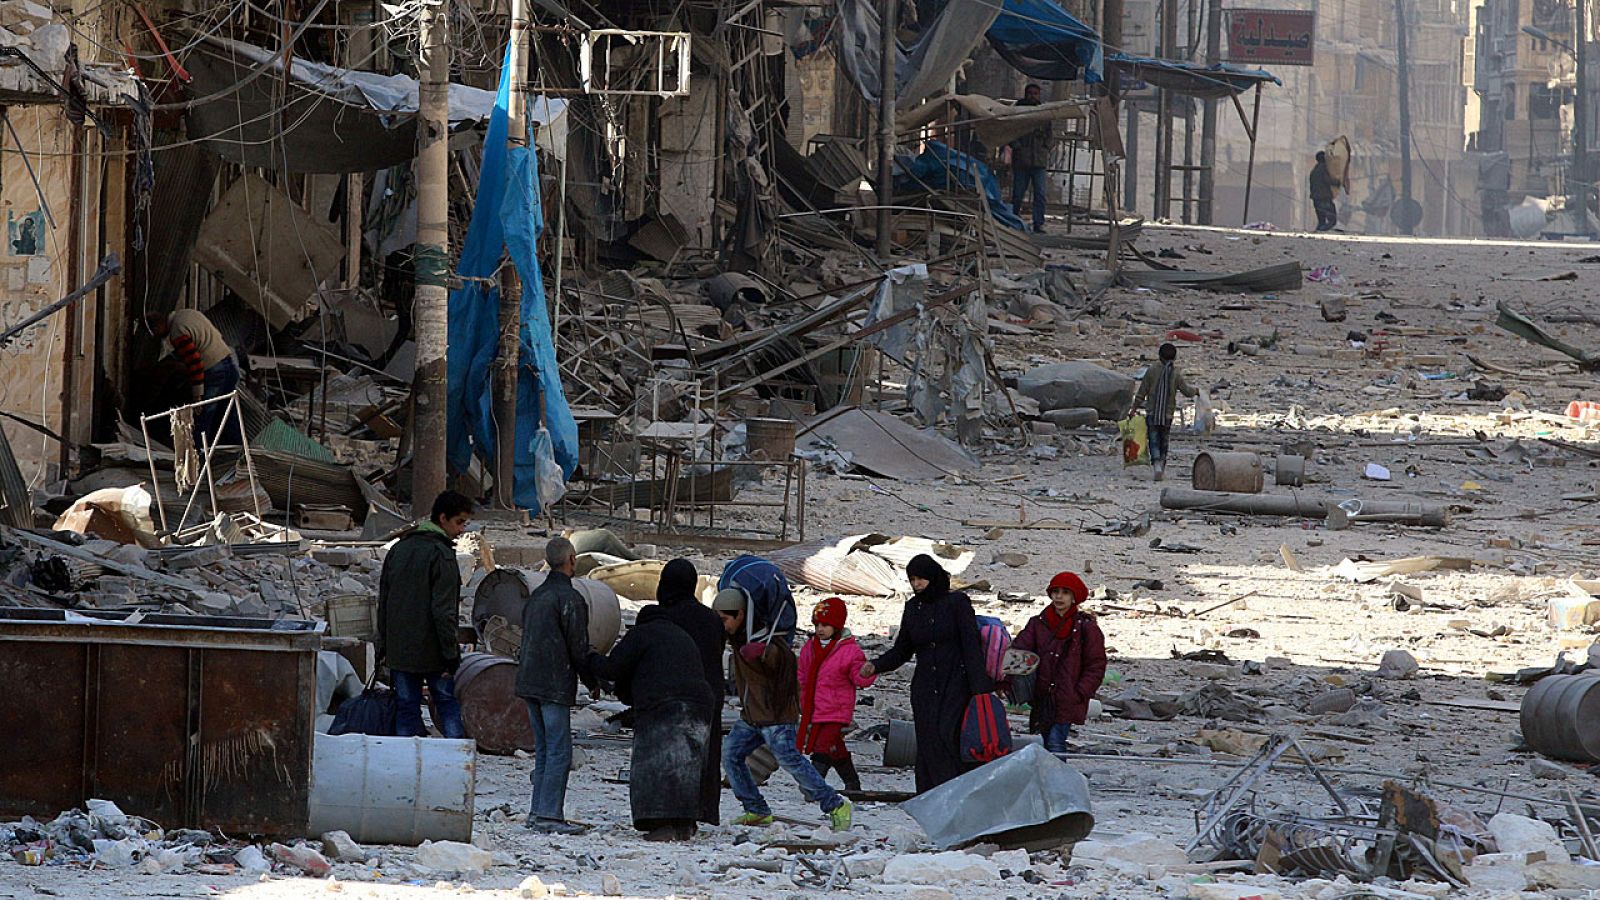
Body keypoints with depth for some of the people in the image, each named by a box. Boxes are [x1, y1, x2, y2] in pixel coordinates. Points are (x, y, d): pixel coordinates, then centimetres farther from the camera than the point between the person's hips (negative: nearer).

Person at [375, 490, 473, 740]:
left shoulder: (398, 549, 10)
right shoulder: (441, 555, -13)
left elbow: (383, 600, 14)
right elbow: (443, 611, -17)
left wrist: (382, 645, 19)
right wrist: (451, 653, -13)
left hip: (398, 651, 5)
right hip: (430, 651, -5)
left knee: (406, 708, 8)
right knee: (448, 705, 4)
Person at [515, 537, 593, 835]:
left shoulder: (536, 596, 13)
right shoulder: (569, 598, -13)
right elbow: (578, 646, -12)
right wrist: (592, 679, 3)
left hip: (529, 683, 8)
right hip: (556, 685, -8)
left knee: (543, 749, 14)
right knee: (559, 751, -7)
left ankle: (538, 811, 13)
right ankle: (549, 814, -11)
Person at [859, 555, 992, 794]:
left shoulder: (956, 603, -2)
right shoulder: (913, 608, 13)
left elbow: (972, 646, -7)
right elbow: (902, 651, 19)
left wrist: (979, 689, -15)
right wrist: (876, 666, 0)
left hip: (954, 684, -5)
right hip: (924, 688, 5)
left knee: (945, 736, -20)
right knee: (926, 745, -3)